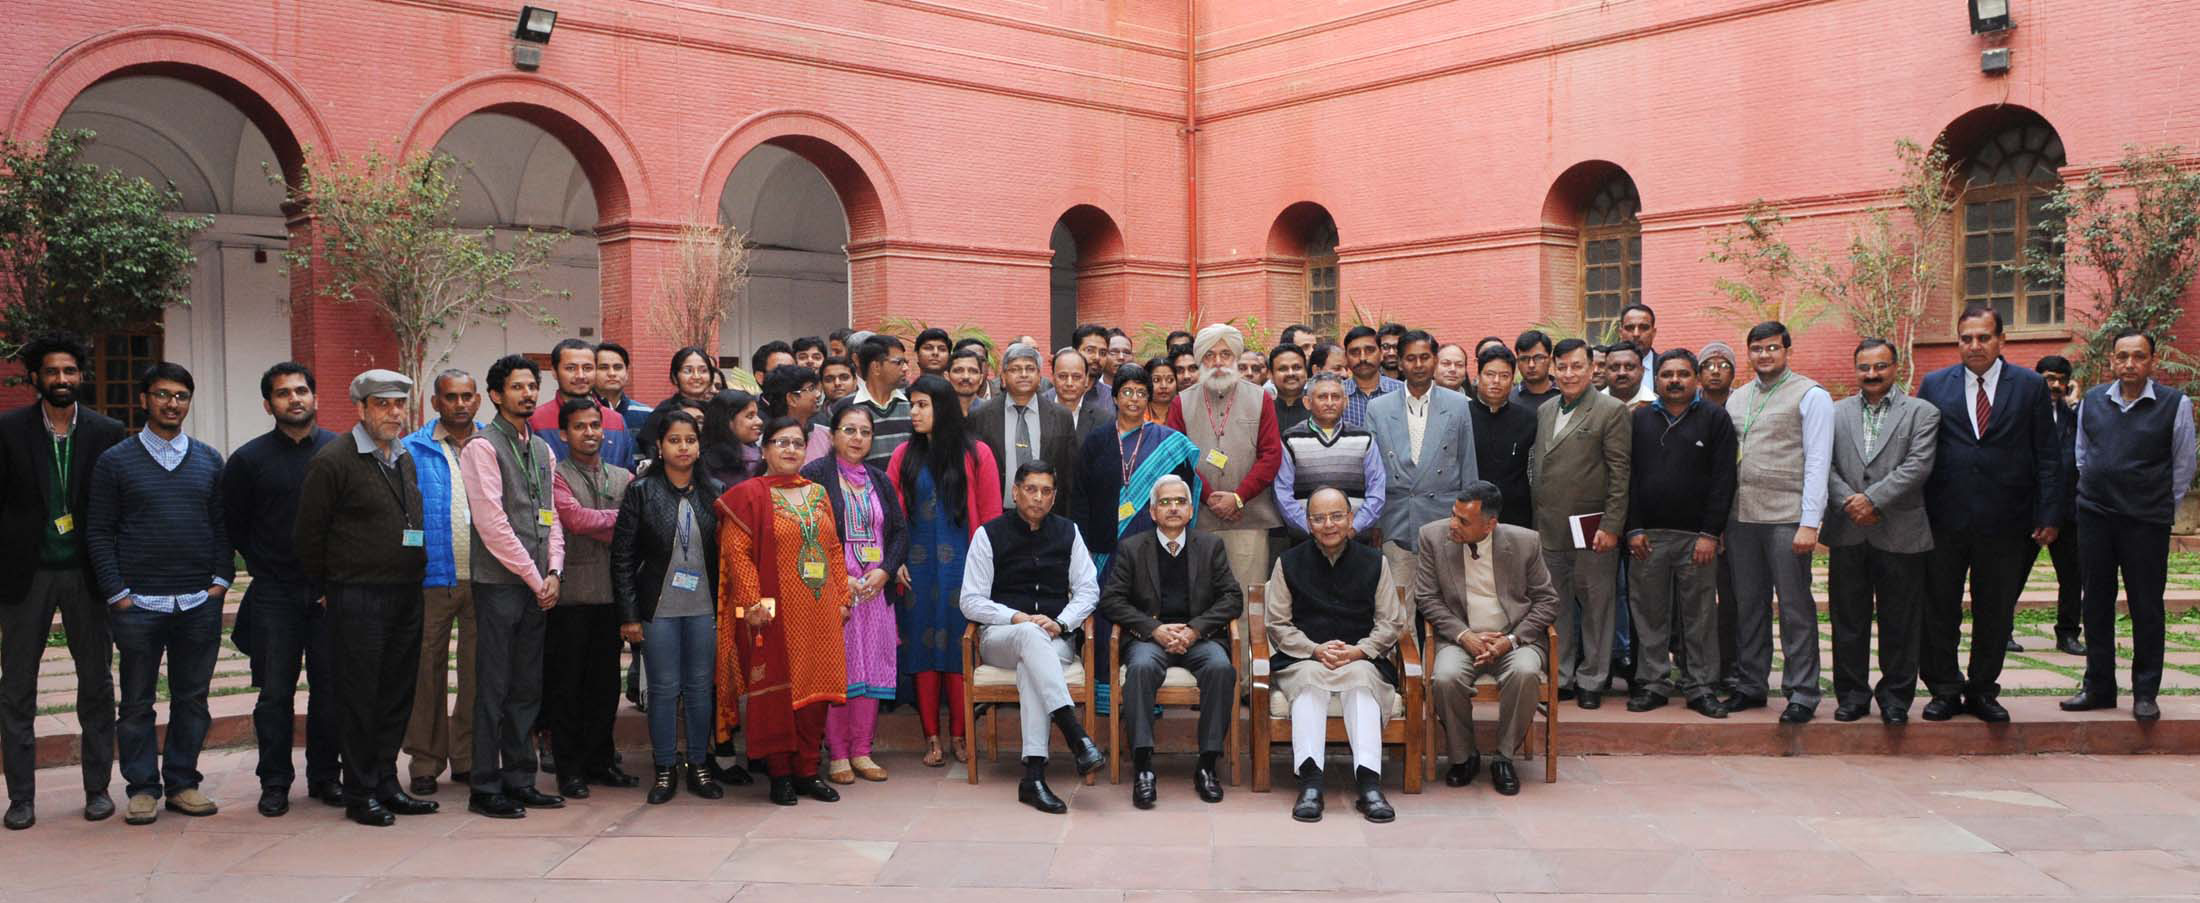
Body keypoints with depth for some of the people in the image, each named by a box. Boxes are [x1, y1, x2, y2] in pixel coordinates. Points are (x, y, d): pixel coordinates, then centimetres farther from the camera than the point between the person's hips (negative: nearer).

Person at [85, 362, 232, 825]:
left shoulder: (209, 461, 10)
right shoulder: (115, 461, 3)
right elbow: (98, 532, 1)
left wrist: (221, 579, 1)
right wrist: (117, 592, -6)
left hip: (200, 604, 2)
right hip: (138, 604, -2)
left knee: (192, 699, 7)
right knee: (137, 702, 4)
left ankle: (182, 782, 17)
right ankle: (142, 787, 14)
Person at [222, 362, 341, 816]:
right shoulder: (249, 459, 3)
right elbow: (233, 524, 11)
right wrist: (265, 569, 7)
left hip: (330, 591, 1)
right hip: (274, 595, 0)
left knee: (331, 688, 5)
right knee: (275, 693, 1)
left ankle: (325, 775, 18)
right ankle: (275, 783, 11)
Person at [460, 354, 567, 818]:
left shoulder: (542, 450, 16)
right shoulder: (482, 447, -7)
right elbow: (492, 522, -13)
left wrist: (553, 573, 2)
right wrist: (534, 577, -11)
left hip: (537, 585, 7)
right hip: (499, 583, -7)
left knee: (527, 688, 10)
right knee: (494, 688, -3)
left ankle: (519, 780, 17)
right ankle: (485, 788, 3)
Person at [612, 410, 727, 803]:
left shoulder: (714, 492, 4)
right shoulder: (641, 491, -3)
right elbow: (622, 555, -3)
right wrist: (629, 614, -7)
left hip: (704, 608, 2)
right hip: (659, 608, -2)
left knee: (700, 687, 7)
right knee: (664, 689, 3)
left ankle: (698, 766, 18)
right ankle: (665, 769, 14)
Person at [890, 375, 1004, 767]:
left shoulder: (975, 454, 0)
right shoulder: (904, 456, 8)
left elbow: (990, 514, -1)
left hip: (961, 566, -2)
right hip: (917, 567, 2)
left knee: (959, 646, 0)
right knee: (923, 645, 3)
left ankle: (960, 734, 11)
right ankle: (931, 737, 10)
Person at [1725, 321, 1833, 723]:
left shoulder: (1810, 395, -2)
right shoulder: (1737, 398, 15)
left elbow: (1818, 462, -8)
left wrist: (1810, 522, -14)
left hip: (1787, 518, -5)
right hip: (1742, 517, 5)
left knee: (1795, 609, 0)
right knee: (1749, 605, 12)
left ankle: (1801, 694, 7)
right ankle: (1750, 685, 21)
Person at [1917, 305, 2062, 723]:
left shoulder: (2030, 386, 3)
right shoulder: (1934, 385, 5)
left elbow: (2048, 456, 3)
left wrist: (2049, 516, -3)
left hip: (2005, 522, 0)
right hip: (1944, 520, 0)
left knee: (1996, 614, 9)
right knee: (1939, 611, 6)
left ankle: (1982, 691, 22)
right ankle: (1944, 690, 18)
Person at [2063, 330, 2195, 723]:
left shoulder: (2175, 404, -5)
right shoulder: (2092, 401, 5)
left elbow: (2183, 466, 2)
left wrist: (2163, 510, 5)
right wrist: (2094, 492, 13)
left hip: (2146, 521, -3)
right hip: (2094, 515, 3)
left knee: (2146, 608, 1)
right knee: (2096, 603, 9)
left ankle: (2145, 694, 11)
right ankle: (2098, 687, 18)